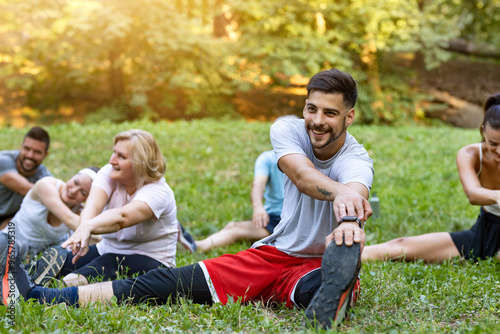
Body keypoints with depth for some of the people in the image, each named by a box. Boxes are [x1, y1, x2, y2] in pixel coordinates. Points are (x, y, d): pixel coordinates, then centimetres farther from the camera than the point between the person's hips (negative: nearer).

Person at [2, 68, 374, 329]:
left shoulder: (356, 159, -15)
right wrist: (339, 191, -50)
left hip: (318, 265, -1)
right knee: (169, 283, -13)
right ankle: (37, 295, -20)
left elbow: (355, 192, -39)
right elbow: (302, 174, -27)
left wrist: (350, 225, -64)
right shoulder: (288, 130, -5)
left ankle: (330, 306, -73)